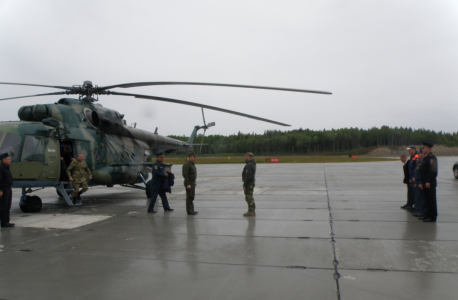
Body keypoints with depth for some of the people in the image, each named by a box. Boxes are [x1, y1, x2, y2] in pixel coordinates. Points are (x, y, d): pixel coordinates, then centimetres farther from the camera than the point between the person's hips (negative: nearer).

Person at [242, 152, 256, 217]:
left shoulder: (249, 165, -20)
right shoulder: (253, 164, 13)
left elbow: (247, 176, -24)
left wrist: (244, 185, -21)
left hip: (248, 184, -10)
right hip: (252, 182, 10)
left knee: (248, 198, -5)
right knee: (250, 197, 15)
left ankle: (250, 212, 0)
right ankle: (252, 211, 20)